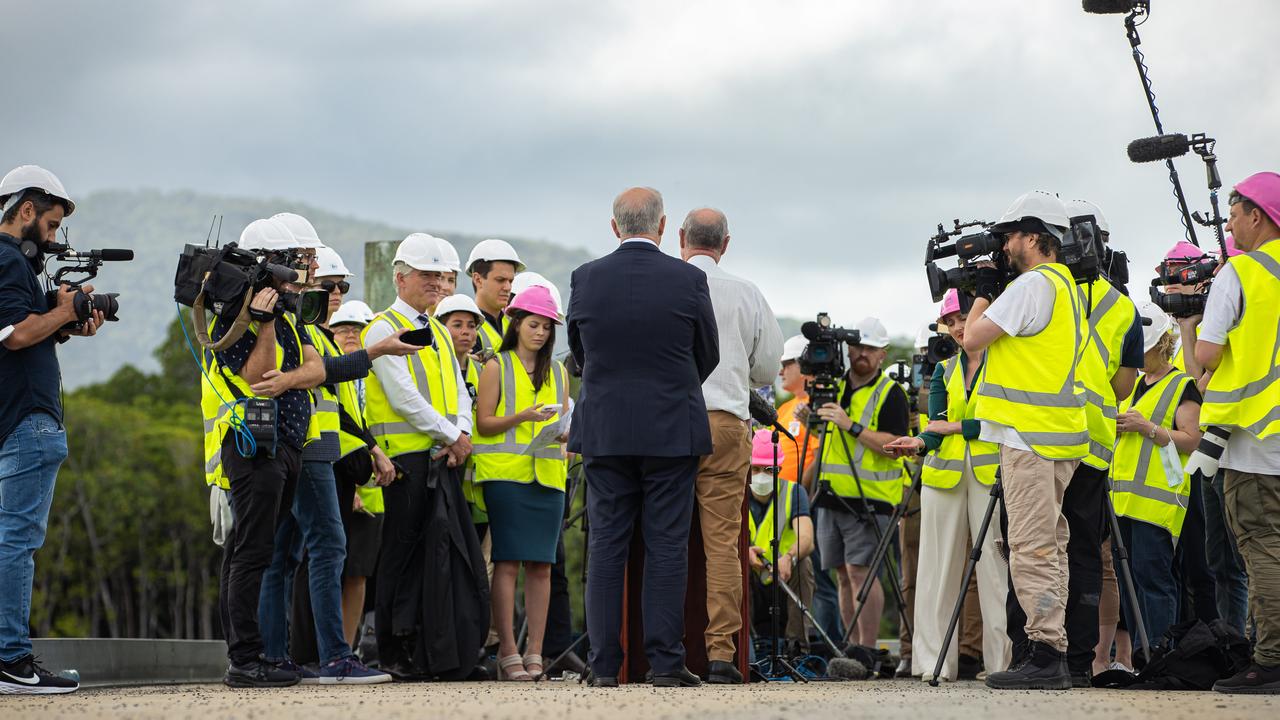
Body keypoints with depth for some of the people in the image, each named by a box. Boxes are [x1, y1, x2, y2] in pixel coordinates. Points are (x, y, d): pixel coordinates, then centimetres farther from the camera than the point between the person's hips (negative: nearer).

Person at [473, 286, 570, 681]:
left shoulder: (558, 371, 18)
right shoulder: (496, 367, 5)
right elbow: (483, 424, 0)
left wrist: (564, 432, -1)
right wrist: (522, 417, -15)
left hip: (548, 474, 4)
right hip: (505, 472, -4)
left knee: (541, 564, 0)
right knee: (508, 561, -9)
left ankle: (535, 652, 2)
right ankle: (508, 651, -9)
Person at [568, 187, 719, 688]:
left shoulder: (585, 279, -1)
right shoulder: (688, 280, -6)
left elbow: (579, 353, 10)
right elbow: (708, 356, 6)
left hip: (603, 433, 2)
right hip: (673, 433, -2)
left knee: (605, 547, 5)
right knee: (667, 547, 1)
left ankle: (605, 665, 4)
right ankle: (666, 662, 0)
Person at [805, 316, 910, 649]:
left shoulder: (891, 394, -4)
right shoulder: (834, 386, 15)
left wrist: (851, 426, -22)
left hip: (870, 499, -7)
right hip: (831, 496, 7)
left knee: (860, 569, -14)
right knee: (844, 574, 7)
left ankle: (867, 651, -13)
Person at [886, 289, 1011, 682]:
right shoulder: (944, 372, 17)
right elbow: (936, 423, 4)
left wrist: (952, 427, -7)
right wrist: (922, 441, -17)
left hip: (991, 472, -4)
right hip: (943, 473, 5)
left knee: (995, 565, -8)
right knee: (939, 564, 1)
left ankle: (1002, 658, -6)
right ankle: (935, 660, 3)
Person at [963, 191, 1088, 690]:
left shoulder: (1033, 284, -12)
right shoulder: (1065, 284, 19)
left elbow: (973, 339, -11)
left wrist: (983, 291, 4)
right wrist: (992, 289, 20)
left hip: (1031, 435, -10)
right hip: (1057, 434, 10)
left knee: (1032, 547, -11)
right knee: (1047, 545, 10)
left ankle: (1045, 656, -14)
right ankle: (1051, 653, 11)